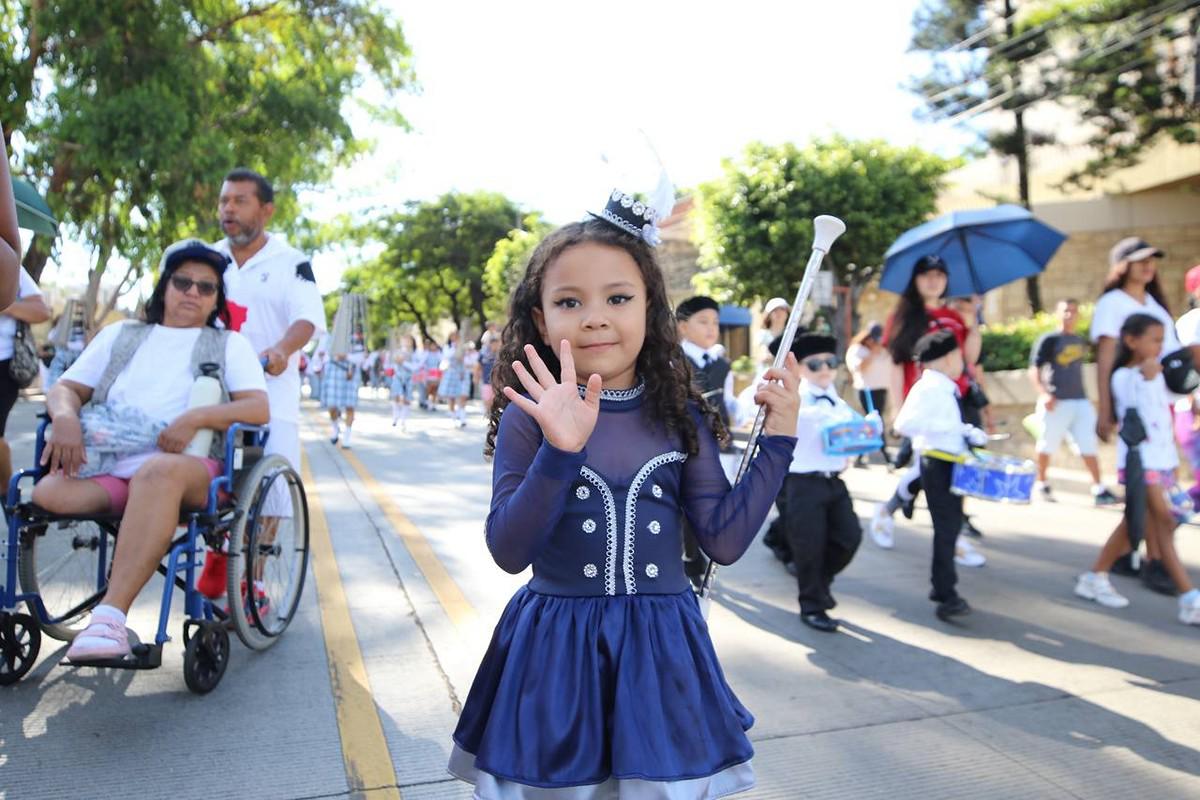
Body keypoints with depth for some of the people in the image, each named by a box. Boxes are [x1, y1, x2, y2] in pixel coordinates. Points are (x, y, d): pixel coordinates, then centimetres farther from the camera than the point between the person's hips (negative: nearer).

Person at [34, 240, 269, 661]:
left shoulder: (229, 344, 18)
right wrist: (65, 415, -6)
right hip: (104, 464, 3)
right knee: (48, 494, -30)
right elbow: (65, 389, 20)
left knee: (157, 472, -40)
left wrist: (196, 418, -16)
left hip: (186, 465, -3)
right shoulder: (121, 335, 27)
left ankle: (111, 613, -43)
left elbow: (259, 408, 2)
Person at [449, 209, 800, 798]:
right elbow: (508, 553, -16)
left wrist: (776, 442, -6)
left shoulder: (680, 418, -2)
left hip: (660, 648, 2)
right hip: (555, 649, -1)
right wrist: (559, 451, -28)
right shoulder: (529, 419, -9)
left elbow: (724, 541, -3)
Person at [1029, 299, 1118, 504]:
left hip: (1080, 401, 5)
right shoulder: (1049, 340, -5)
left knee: (1088, 445, -1)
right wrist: (1043, 393, -22)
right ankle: (1041, 484, 21)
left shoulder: (1081, 342, 13)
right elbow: (1034, 370, -8)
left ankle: (1098, 488, -2)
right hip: (1056, 402, -5)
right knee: (1047, 445, 4)